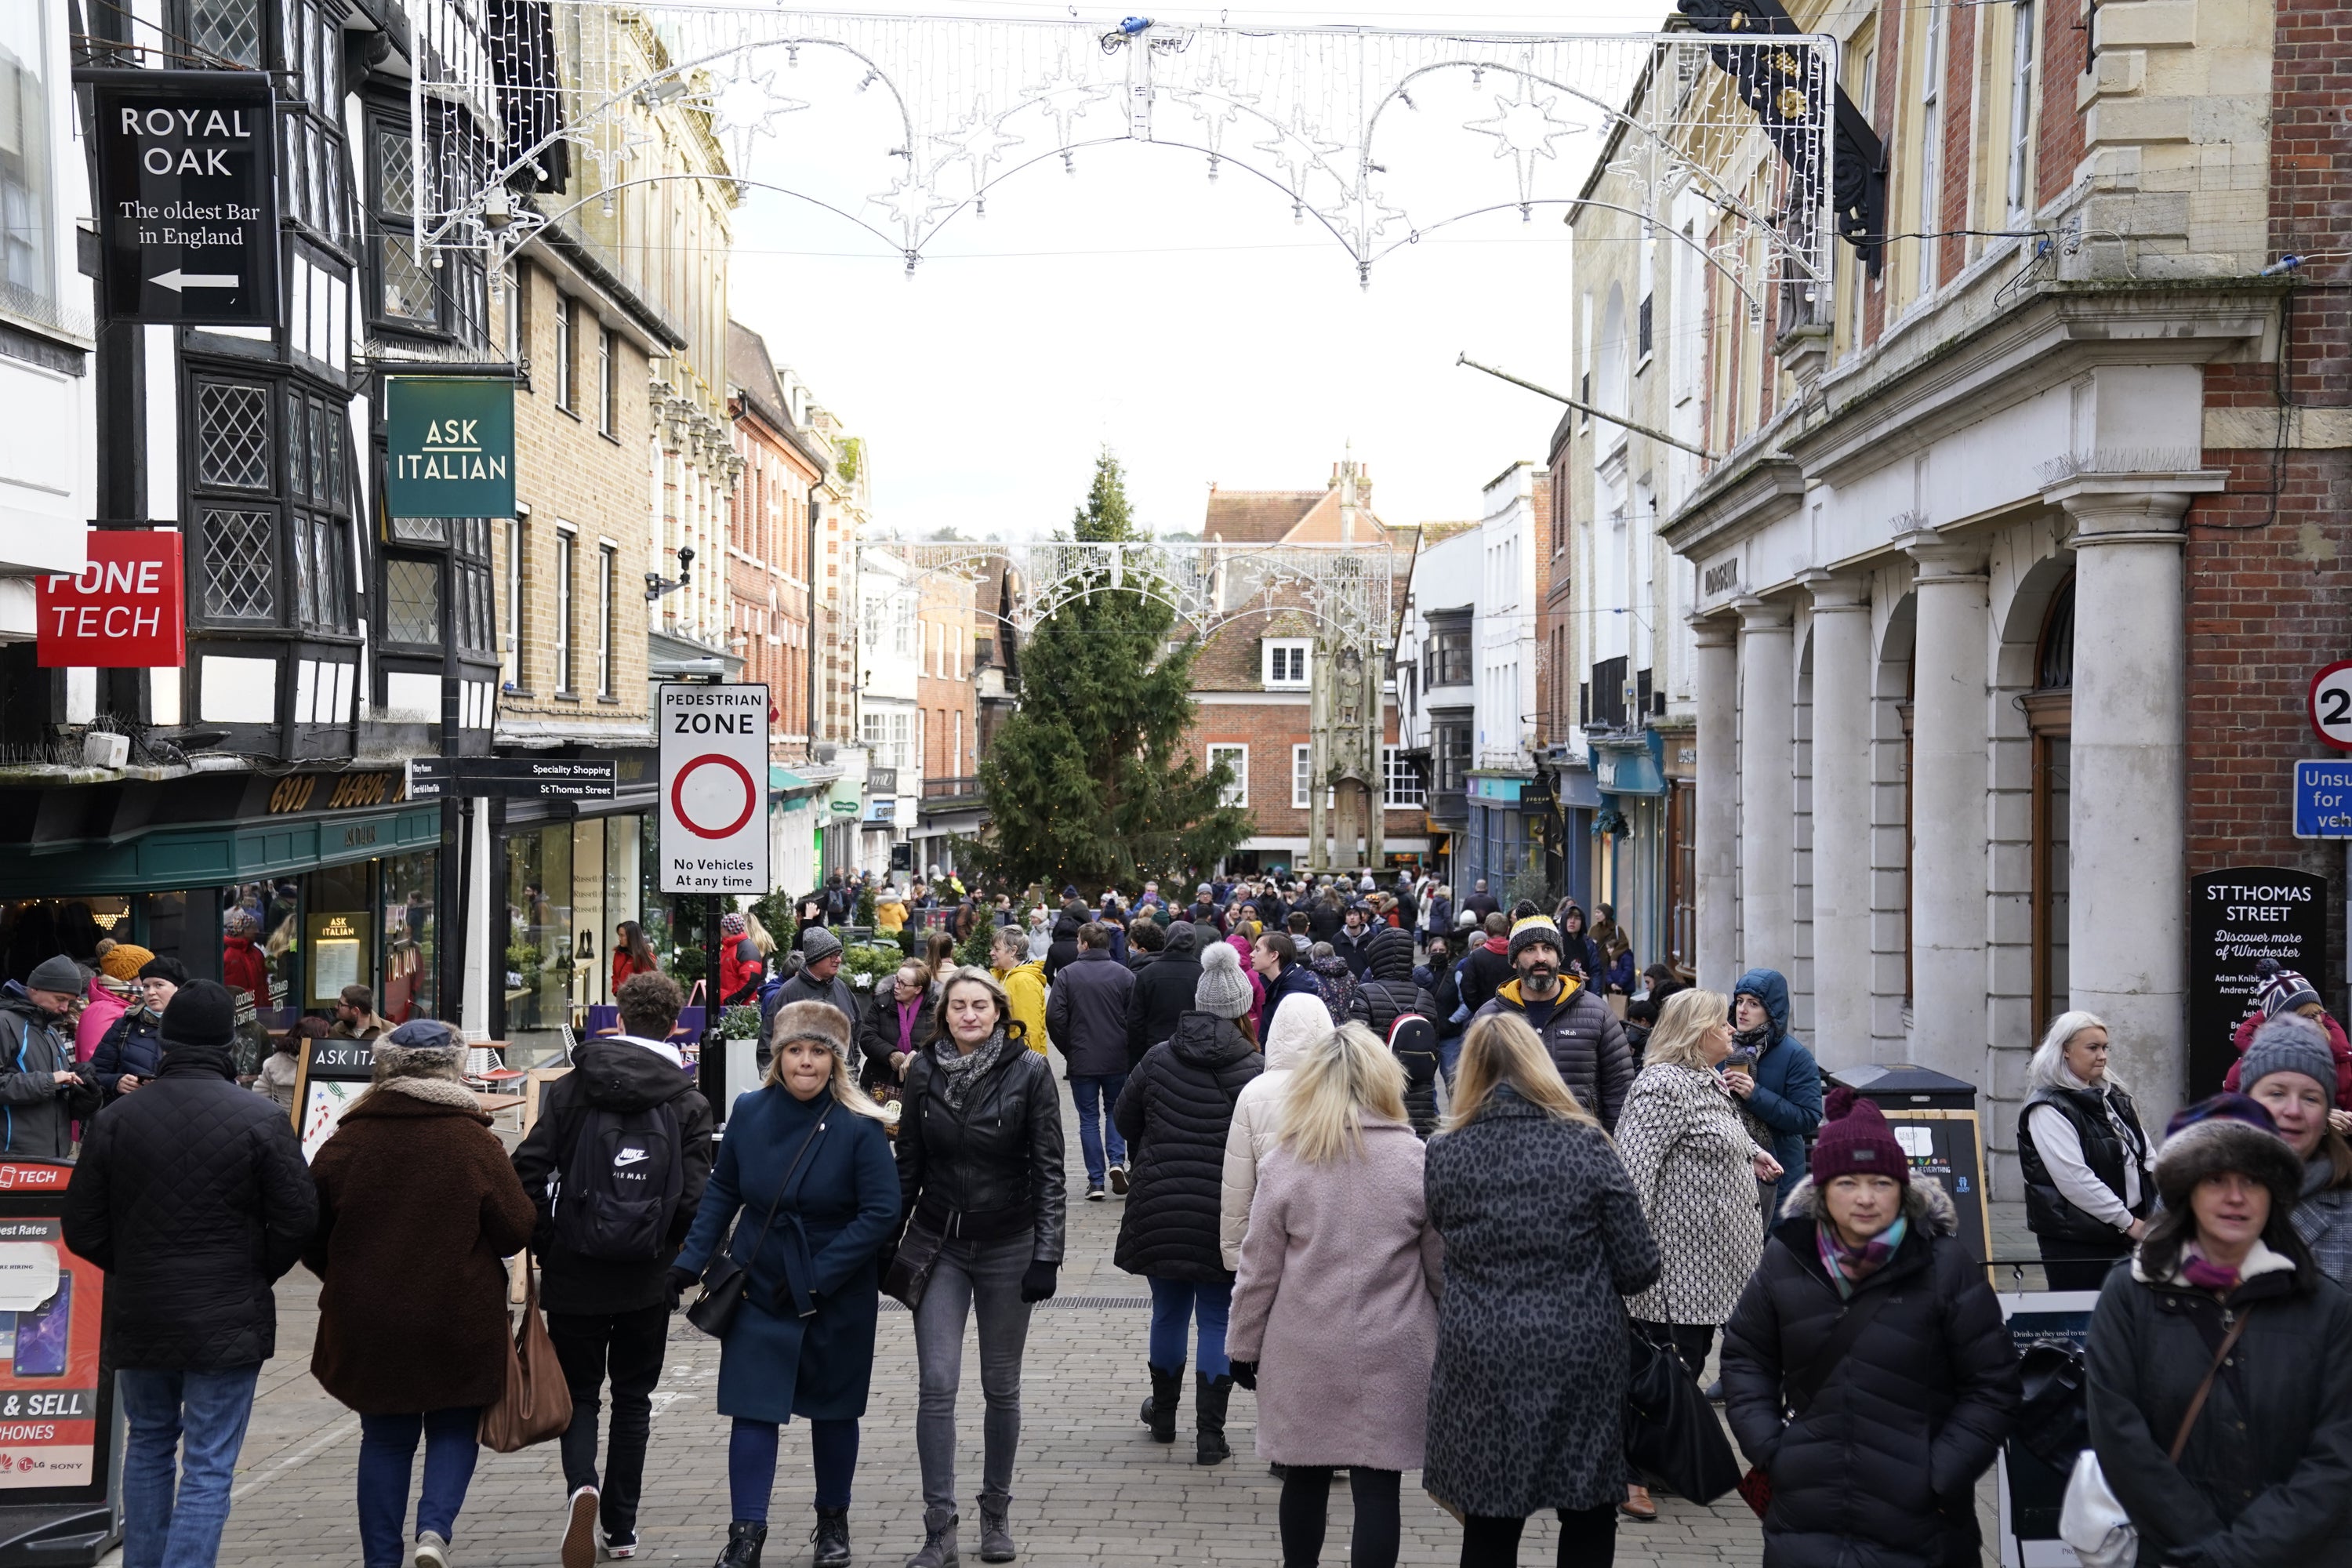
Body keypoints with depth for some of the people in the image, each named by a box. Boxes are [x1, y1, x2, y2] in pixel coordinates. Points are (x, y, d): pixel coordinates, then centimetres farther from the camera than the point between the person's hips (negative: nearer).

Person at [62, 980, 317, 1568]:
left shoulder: (115, 1121, -3)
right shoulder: (262, 1122, -12)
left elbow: (83, 1229, 0)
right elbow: (298, 1220, -11)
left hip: (138, 1315, 4)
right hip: (228, 1320, -3)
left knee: (148, 1445, 23)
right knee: (209, 1466, 1)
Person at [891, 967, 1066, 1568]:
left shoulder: (1029, 1071, -8)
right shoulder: (924, 1071, 0)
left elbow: (1048, 1168, -7)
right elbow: (908, 1163, 8)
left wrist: (1046, 1254, -10)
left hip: (1007, 1247, -2)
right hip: (940, 1246, 2)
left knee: (1001, 1387, 9)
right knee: (936, 1386, -5)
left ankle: (996, 1512, 25)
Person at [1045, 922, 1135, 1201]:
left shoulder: (1068, 974, -6)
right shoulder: (1124, 974, -4)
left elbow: (1055, 1017, -10)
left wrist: (1068, 1050, 4)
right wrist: (1126, 1048, 9)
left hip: (1081, 1060, -1)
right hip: (1117, 1060, 1)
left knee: (1089, 1119, 8)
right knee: (1115, 1110, 19)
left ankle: (1096, 1181, 6)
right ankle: (1117, 1162, -1)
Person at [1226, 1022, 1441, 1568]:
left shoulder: (1284, 1162, -5)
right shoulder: (1416, 1159, -5)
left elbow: (1259, 1270, -2)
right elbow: (1442, 1265, 2)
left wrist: (1244, 1347, 9)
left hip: (1302, 1353, 1)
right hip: (1389, 1355, -1)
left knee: (1304, 1479, 15)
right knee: (1376, 1487, 3)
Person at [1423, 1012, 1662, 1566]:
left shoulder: (1444, 1152, -3)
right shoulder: (1585, 1145, -8)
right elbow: (1639, 1268, -6)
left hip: (1479, 1363, 1)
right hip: (1579, 1359, -1)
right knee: (1588, 1522, 14)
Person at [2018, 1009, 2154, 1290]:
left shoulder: (2112, 1096, 14)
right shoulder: (2048, 1110, -12)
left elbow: (2145, 1154, 17)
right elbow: (2074, 1179, -19)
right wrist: (2128, 1222, -16)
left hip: (2123, 1233, 7)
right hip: (2075, 1240, -7)